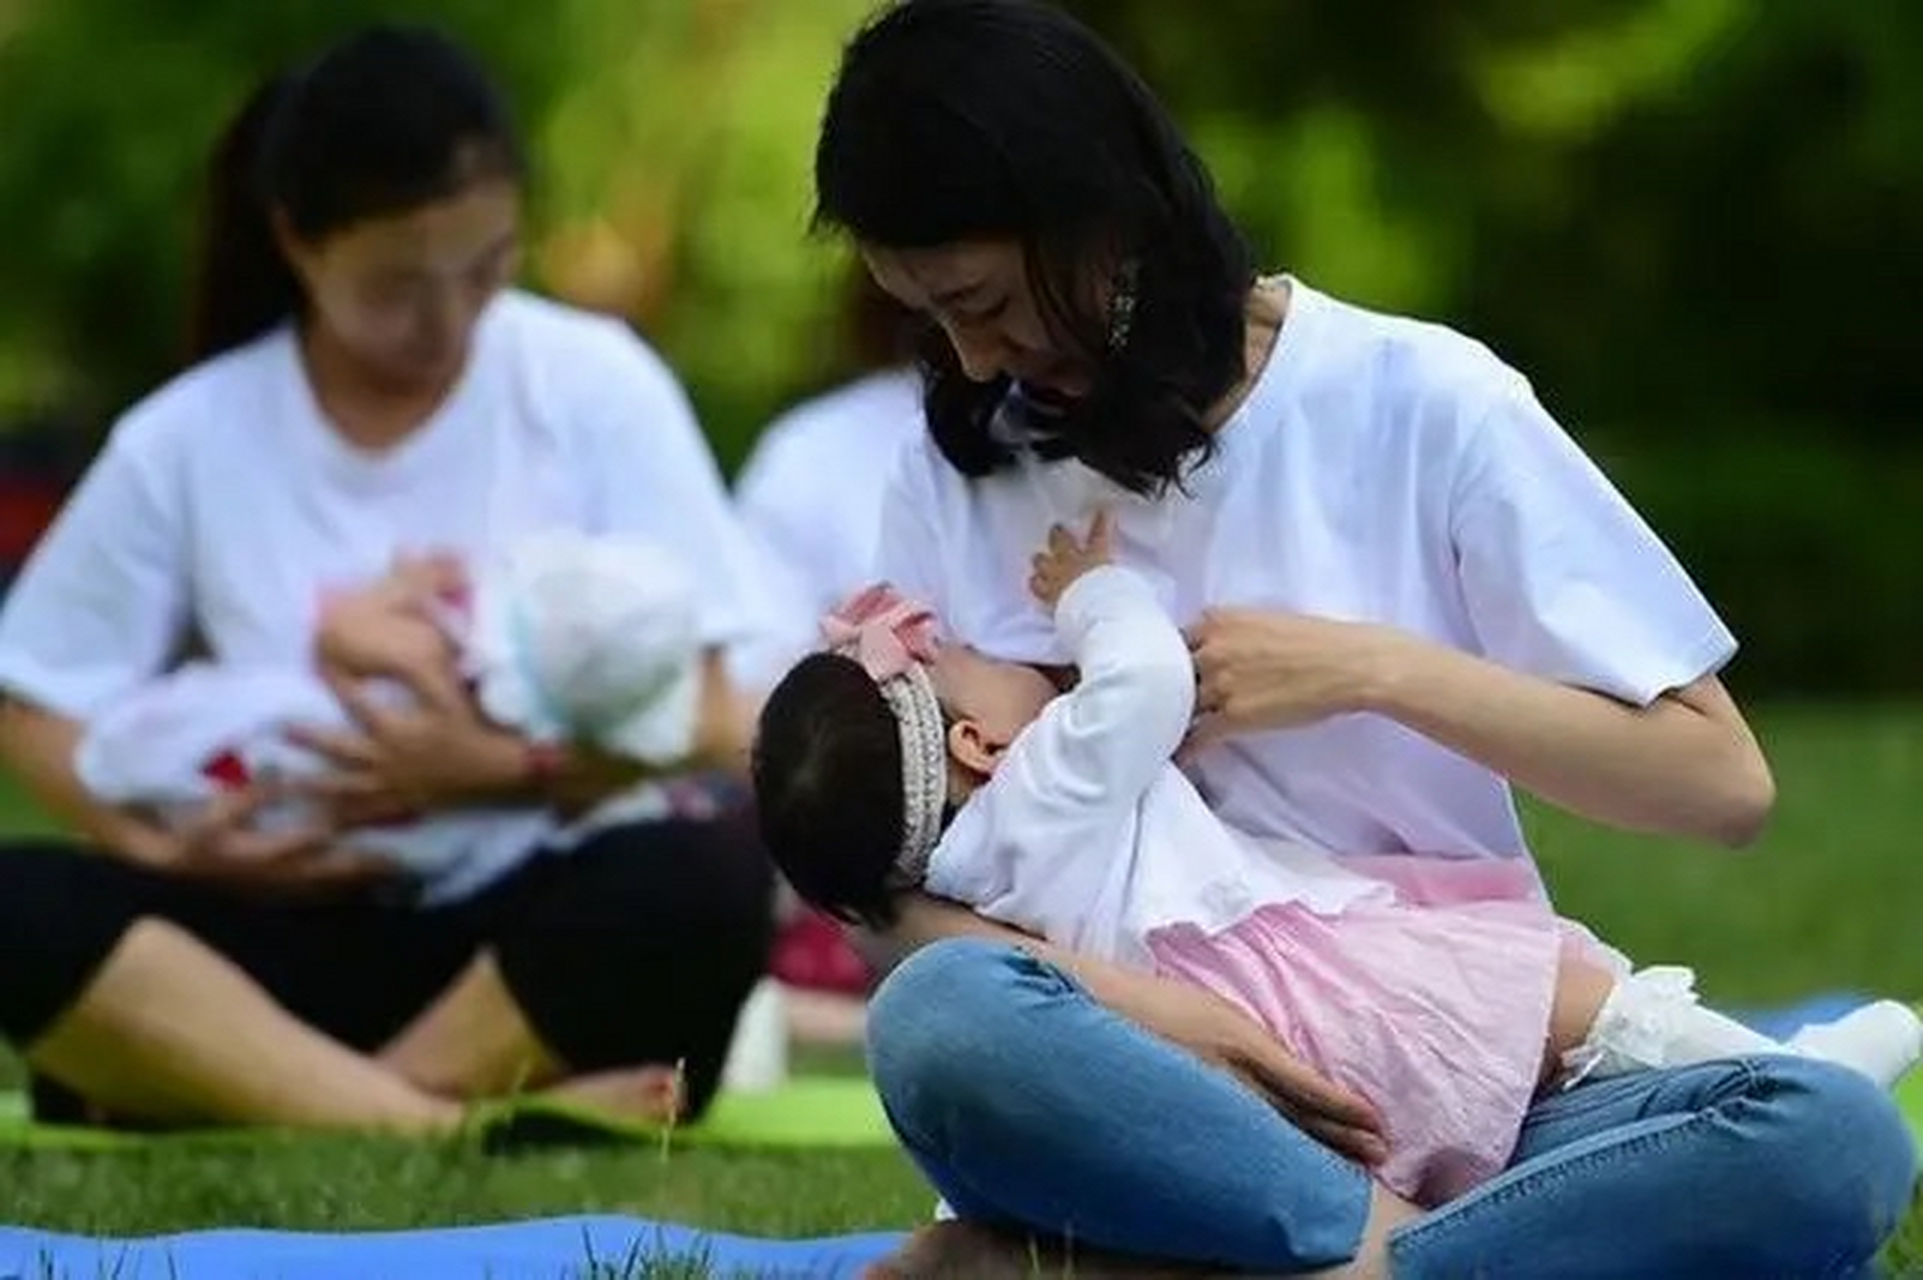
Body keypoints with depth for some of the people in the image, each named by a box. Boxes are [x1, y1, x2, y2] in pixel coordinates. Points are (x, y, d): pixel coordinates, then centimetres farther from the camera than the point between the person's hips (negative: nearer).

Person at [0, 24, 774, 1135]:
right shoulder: (188, 440, 2)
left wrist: (503, 769, -20)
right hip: (293, 935, 1)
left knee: (709, 873, -34)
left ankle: (250, 1093, -26)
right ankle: (439, 1124, -39)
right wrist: (167, 852, -11)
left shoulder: (595, 387, -1)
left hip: (528, 933, -1)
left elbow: (702, 719, -2)